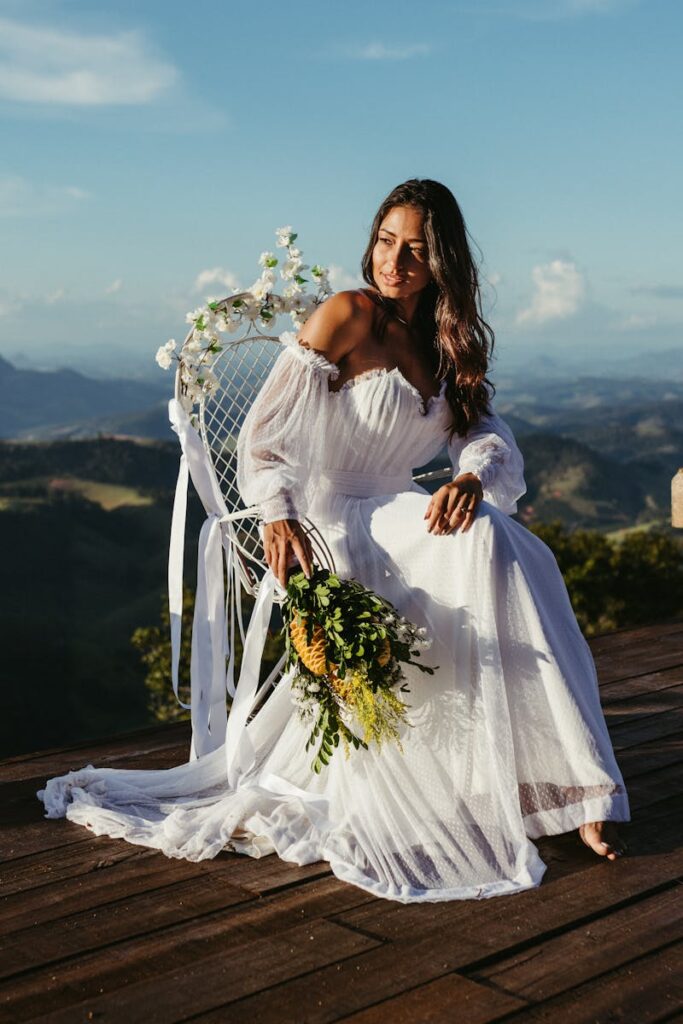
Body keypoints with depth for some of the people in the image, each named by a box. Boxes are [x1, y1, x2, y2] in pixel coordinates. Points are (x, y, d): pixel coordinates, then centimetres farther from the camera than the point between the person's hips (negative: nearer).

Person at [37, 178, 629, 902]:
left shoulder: (444, 349, 15)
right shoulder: (349, 316, -4)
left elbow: (497, 446, 3)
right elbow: (267, 429, -8)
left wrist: (473, 477, -22)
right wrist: (278, 514, -25)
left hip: (397, 521, 6)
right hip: (328, 524, -6)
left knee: (521, 555, -23)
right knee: (478, 543, -31)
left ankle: (566, 780, -19)